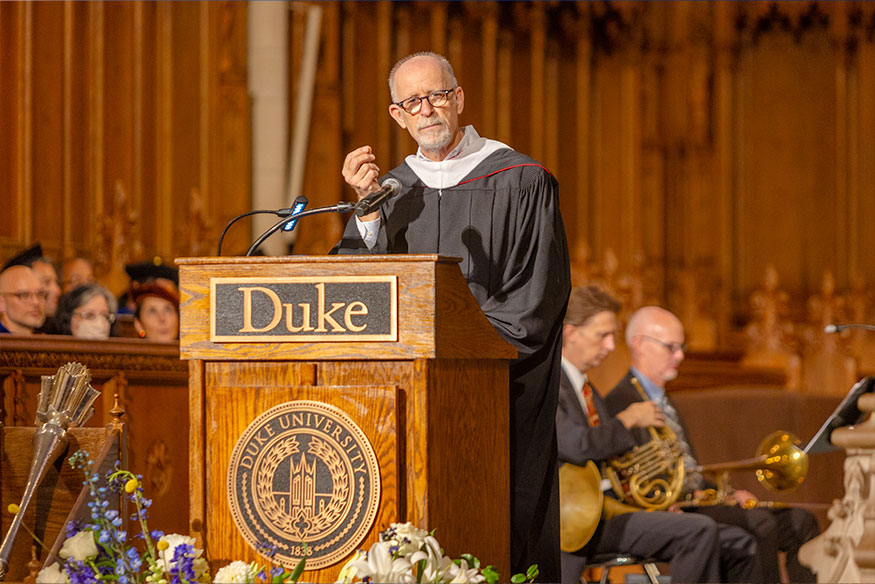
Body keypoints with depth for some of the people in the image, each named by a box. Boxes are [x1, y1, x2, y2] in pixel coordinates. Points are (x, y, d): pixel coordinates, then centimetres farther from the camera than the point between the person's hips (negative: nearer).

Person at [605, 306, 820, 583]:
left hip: (697, 501, 10)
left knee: (799, 522, -4)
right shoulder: (621, 401, -6)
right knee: (761, 522, -28)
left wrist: (727, 495, 9)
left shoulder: (663, 401, 25)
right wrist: (691, 495, -22)